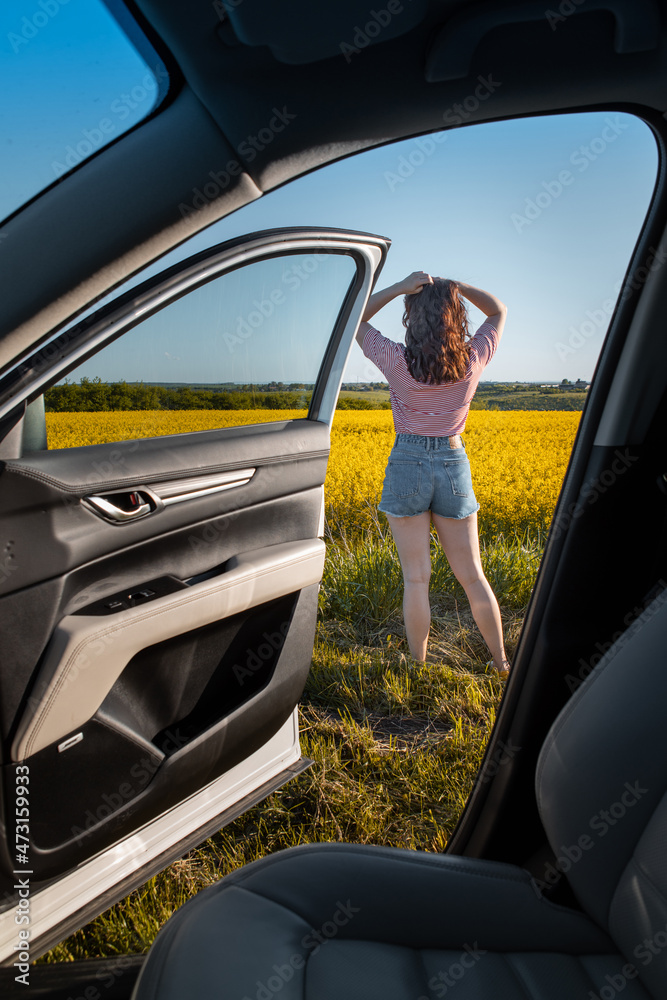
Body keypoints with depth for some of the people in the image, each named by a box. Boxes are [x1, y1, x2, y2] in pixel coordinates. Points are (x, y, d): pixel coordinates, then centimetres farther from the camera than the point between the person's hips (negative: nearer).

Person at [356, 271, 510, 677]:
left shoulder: (398, 361, -13)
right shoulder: (474, 359, -6)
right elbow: (499, 310, 13)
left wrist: (401, 287, -7)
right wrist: (453, 286, 3)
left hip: (408, 464, -2)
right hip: (454, 464, 3)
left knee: (416, 578, 6)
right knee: (472, 575, 13)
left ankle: (418, 666, 19)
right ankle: (502, 663, 25)